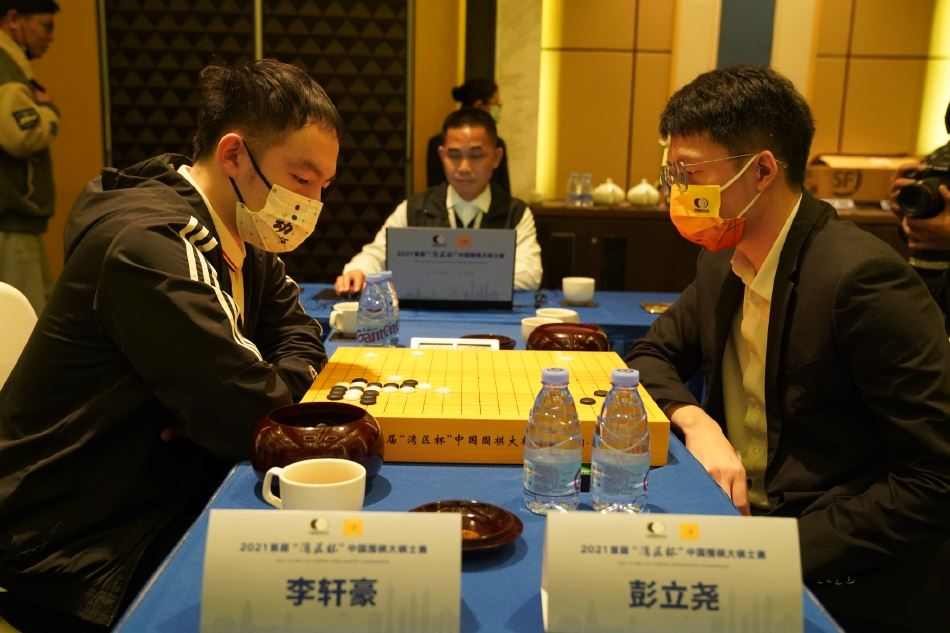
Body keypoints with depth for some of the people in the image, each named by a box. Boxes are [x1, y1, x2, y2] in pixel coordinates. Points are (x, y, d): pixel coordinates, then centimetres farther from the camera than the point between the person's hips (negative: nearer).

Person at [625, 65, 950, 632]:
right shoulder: (724, 263, 3)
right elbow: (652, 356, 11)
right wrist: (692, 418, -10)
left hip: (837, 579, -6)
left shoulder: (861, 277, -21)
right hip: (738, 520, 6)